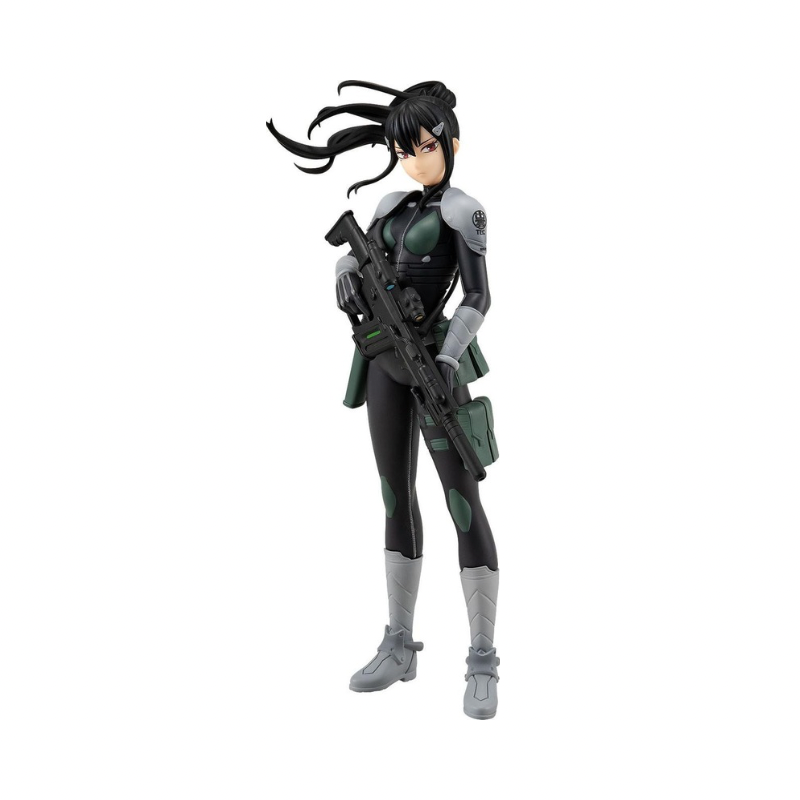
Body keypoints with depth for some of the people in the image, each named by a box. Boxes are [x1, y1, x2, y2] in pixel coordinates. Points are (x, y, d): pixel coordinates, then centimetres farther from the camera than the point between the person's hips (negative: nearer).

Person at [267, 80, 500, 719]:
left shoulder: (463, 211, -7)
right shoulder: (394, 204, 14)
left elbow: (479, 297, -13)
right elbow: (355, 256, 14)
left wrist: (450, 360, -28)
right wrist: (346, 274, -11)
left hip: (434, 360, -7)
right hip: (386, 361, 7)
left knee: (463, 505, -7)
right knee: (398, 499, 10)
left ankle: (483, 664, -2)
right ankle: (399, 647, 19)